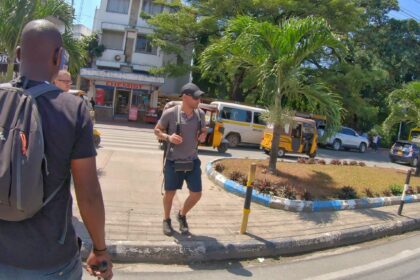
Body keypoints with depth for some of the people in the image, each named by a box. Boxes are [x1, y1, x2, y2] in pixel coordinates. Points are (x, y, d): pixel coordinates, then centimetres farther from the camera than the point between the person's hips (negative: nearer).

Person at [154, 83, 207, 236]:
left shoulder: (200, 114, -1)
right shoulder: (170, 113, -13)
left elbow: (204, 131, 15)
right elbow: (157, 130, -2)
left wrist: (203, 136, -9)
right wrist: (168, 137, -22)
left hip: (192, 160, 4)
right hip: (173, 161, -3)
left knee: (196, 194, 4)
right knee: (170, 193, 9)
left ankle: (182, 215, 33)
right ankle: (167, 220, 35)